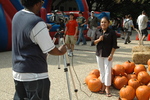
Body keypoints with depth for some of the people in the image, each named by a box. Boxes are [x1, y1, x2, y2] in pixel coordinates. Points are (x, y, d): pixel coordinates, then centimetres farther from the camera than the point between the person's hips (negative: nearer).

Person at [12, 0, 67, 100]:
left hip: (17, 72, 8)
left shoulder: (17, 16, 3)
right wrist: (61, 51, 4)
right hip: (35, 74, -8)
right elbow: (50, 50, -15)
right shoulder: (37, 23, -22)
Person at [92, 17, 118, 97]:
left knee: (108, 71, -4)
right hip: (99, 54, 4)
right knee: (101, 71, 11)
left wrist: (111, 55, -12)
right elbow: (93, 42, 8)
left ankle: (107, 89, 6)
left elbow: (114, 45, -6)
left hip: (108, 55, -4)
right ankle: (103, 87, 23)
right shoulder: (97, 32, 6)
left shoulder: (112, 32, -5)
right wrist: (98, 40, -12)